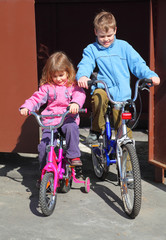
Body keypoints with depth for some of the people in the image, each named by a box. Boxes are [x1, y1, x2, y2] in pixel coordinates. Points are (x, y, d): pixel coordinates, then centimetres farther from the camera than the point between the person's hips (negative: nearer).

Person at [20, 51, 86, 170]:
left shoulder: (73, 85, 6)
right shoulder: (47, 87, 11)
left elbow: (80, 94, -10)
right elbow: (37, 98, 6)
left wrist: (76, 103, -34)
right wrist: (26, 107, -14)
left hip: (68, 118, -1)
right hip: (50, 121, 2)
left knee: (72, 128, -36)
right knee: (44, 145, -12)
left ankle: (74, 156, -19)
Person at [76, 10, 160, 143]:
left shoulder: (123, 46, 10)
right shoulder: (91, 49, 8)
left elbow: (137, 63, 8)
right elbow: (85, 65, -7)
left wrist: (150, 75, -10)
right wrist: (82, 76, -31)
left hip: (121, 94, 1)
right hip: (102, 88, -1)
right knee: (99, 97, -37)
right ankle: (96, 129, -14)